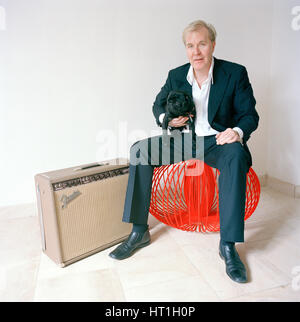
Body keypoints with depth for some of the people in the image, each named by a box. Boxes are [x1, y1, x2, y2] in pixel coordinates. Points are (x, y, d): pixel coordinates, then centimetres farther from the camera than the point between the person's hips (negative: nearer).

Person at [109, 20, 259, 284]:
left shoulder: (235, 73, -5)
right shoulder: (176, 75, 4)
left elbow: (250, 115, -4)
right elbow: (158, 104, 17)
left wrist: (238, 131, -28)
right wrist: (166, 118, -8)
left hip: (218, 141, -3)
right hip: (184, 137, 3)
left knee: (236, 157, -38)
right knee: (139, 150, -18)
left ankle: (228, 245, -27)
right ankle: (139, 232, -13)